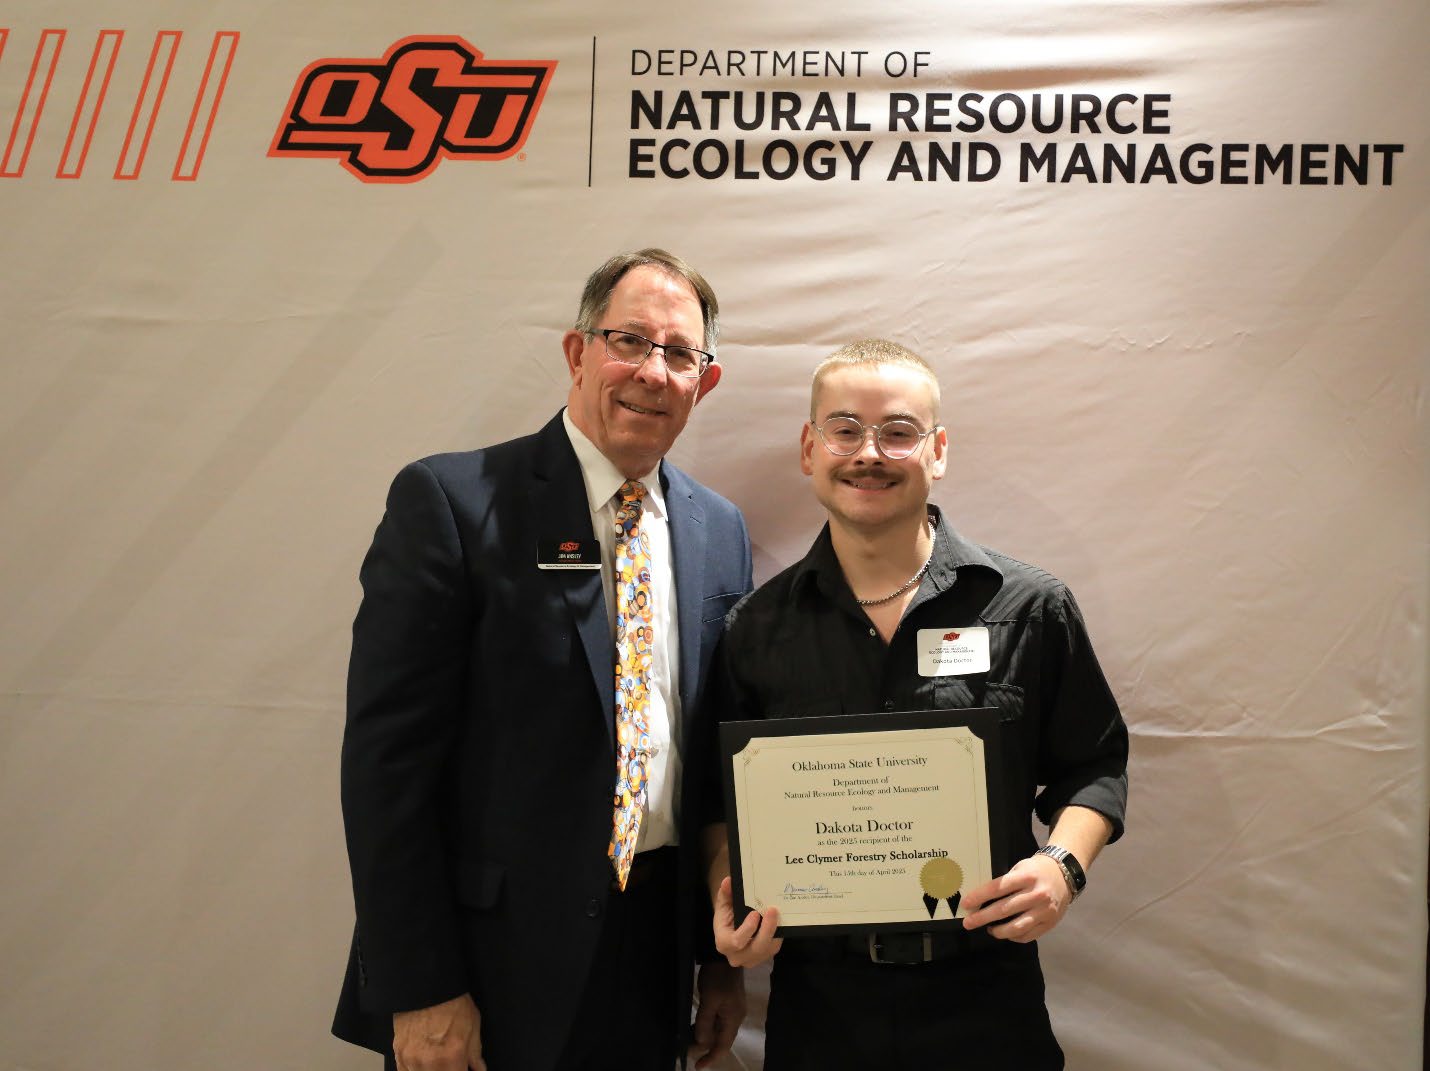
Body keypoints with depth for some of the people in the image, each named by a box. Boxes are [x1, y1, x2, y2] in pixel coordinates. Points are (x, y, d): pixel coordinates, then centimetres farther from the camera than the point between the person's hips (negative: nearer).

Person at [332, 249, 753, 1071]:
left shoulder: (722, 531, 4)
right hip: (497, 963, -4)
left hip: (659, 954, 5)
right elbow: (388, 753, -13)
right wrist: (420, 987, -13)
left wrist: (726, 959, 10)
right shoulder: (449, 501, -11)